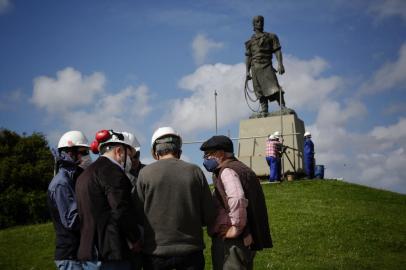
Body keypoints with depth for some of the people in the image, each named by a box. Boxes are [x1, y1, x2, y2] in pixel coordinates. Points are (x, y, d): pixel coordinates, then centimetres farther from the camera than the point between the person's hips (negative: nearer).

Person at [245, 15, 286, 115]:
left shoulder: (271, 37, 12)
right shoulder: (250, 41, 17)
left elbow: (277, 51, 3)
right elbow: (248, 57, 16)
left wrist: (280, 64, -11)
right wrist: (247, 72, 8)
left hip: (267, 66, -2)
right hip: (255, 68, 2)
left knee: (274, 87, -16)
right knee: (260, 91, -1)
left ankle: (283, 108, -20)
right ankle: (264, 111, -1)